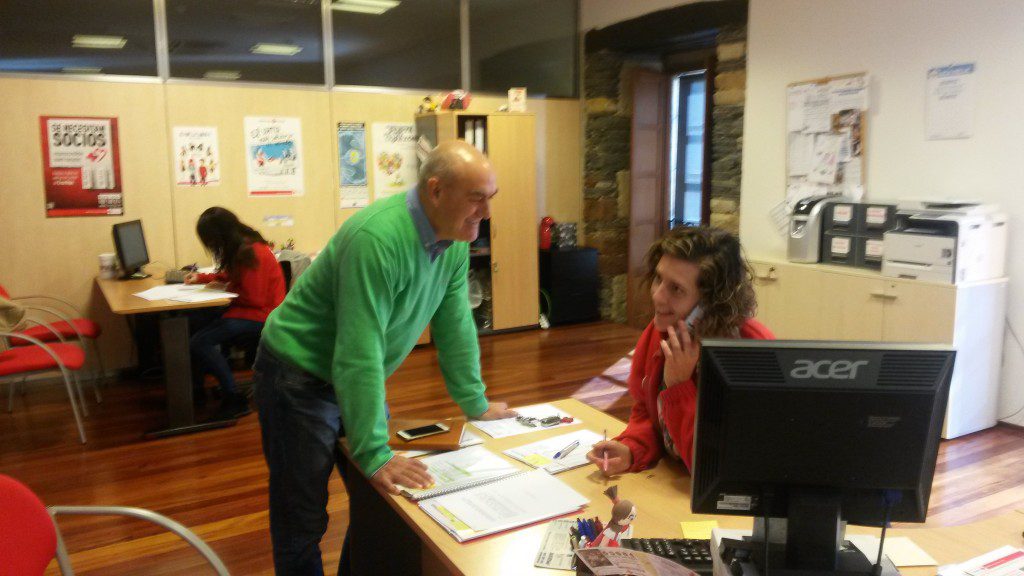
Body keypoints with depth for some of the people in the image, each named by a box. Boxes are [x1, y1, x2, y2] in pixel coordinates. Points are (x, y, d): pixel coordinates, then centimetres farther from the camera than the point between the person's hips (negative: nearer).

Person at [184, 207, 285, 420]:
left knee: (199, 343, -19)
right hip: (244, 307, 10)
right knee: (192, 323, 6)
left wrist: (229, 289, -9)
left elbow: (254, 299, -23)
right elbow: (230, 275, 25)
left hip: (260, 314, -10)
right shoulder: (240, 247, 4)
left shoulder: (251, 253, -24)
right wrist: (202, 278, 16)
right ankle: (195, 387, 20)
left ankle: (234, 401, -9)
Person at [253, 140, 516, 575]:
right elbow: (359, 353, -32)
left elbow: (454, 326, 3)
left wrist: (475, 405, 8)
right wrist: (373, 454, -29)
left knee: (382, 499, 15)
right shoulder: (378, 238, -32)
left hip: (360, 378, 8)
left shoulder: (455, 239, -6)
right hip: (300, 376, -8)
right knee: (303, 520, 3)